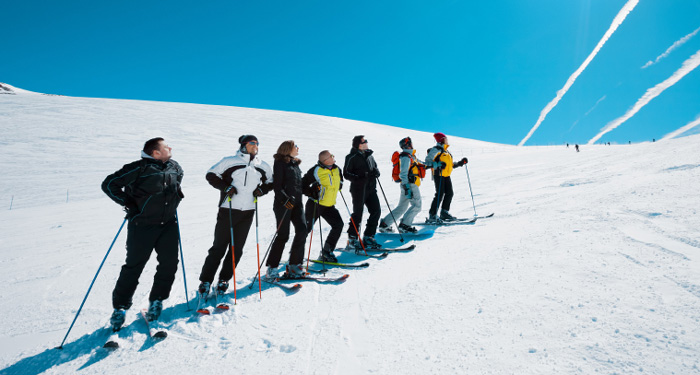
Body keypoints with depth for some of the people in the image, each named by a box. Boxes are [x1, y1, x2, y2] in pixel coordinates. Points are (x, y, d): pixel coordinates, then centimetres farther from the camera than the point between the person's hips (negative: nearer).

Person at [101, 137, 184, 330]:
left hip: (168, 224, 5)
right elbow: (109, 184, -7)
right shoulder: (139, 168, -12)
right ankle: (120, 307, 22)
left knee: (169, 263, 4)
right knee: (133, 266, 2)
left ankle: (156, 301, 23)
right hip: (143, 225, -5)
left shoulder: (175, 167, 6)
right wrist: (129, 204, -10)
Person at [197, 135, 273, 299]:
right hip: (228, 210, -4)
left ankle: (224, 280, 23)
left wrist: (262, 190, 2)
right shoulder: (230, 161, -2)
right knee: (219, 247, -1)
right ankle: (205, 281, 13)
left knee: (237, 248, 8)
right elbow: (211, 175, 4)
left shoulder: (263, 166, 10)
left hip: (248, 212, 4)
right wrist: (225, 187, -10)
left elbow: (270, 182, 22)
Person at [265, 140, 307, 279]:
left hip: (296, 203, 7)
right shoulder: (280, 163, -2)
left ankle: (294, 265, 3)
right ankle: (271, 268, 9)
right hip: (283, 204, -7)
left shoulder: (295, 164, 21)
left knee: (302, 230, -8)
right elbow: (277, 185, -10)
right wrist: (284, 199, -24)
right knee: (283, 235, -6)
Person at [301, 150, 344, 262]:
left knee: (338, 225, -7)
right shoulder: (316, 170, -17)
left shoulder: (337, 169, 3)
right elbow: (302, 186, -12)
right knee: (306, 228, 4)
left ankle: (326, 252, 5)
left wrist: (338, 186, 7)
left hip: (329, 205, 6)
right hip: (315, 205, -6)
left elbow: (340, 182, 24)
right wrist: (313, 193, -21)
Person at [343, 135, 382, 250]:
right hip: (358, 189, -7)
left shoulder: (369, 155, 14)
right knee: (357, 214, -3)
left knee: (376, 211, 5)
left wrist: (376, 172, 1)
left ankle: (368, 237, 17)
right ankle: (352, 240, 10)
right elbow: (346, 174, -9)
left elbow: (375, 167, 24)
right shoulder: (352, 157, -7)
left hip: (371, 188, 7)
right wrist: (359, 177, -23)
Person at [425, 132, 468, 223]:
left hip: (446, 175, 9)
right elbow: (428, 161, -14)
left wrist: (460, 163, 19)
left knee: (449, 193, 5)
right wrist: (438, 164, -28)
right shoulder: (436, 149, -4)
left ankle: (444, 213, 16)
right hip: (438, 174, -9)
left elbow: (451, 165, 28)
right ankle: (432, 216, -10)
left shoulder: (446, 151, 24)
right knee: (440, 194, -13)